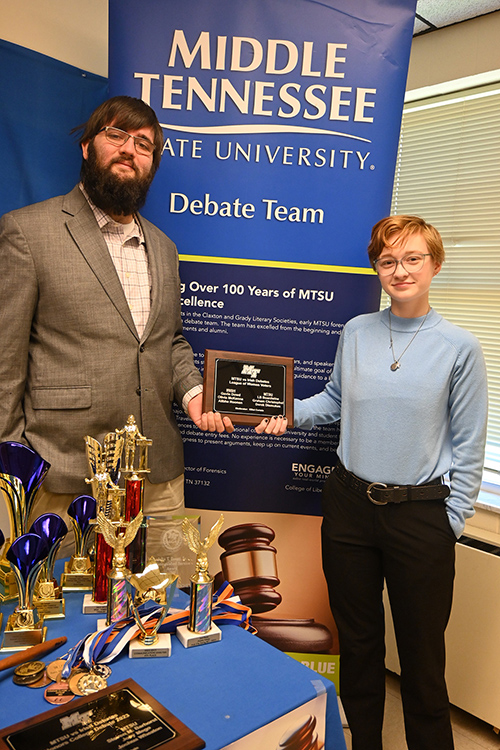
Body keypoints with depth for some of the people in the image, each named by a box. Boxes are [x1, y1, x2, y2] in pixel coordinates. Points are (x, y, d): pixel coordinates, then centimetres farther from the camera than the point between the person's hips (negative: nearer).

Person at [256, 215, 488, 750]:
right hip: (350, 505, 3)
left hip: (421, 514, -3)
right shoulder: (355, 332, 2)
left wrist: (452, 519, -4)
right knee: (357, 639, 20)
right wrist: (289, 413, -4)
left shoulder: (459, 346, -7)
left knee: (421, 652, 13)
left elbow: (467, 445, -3)